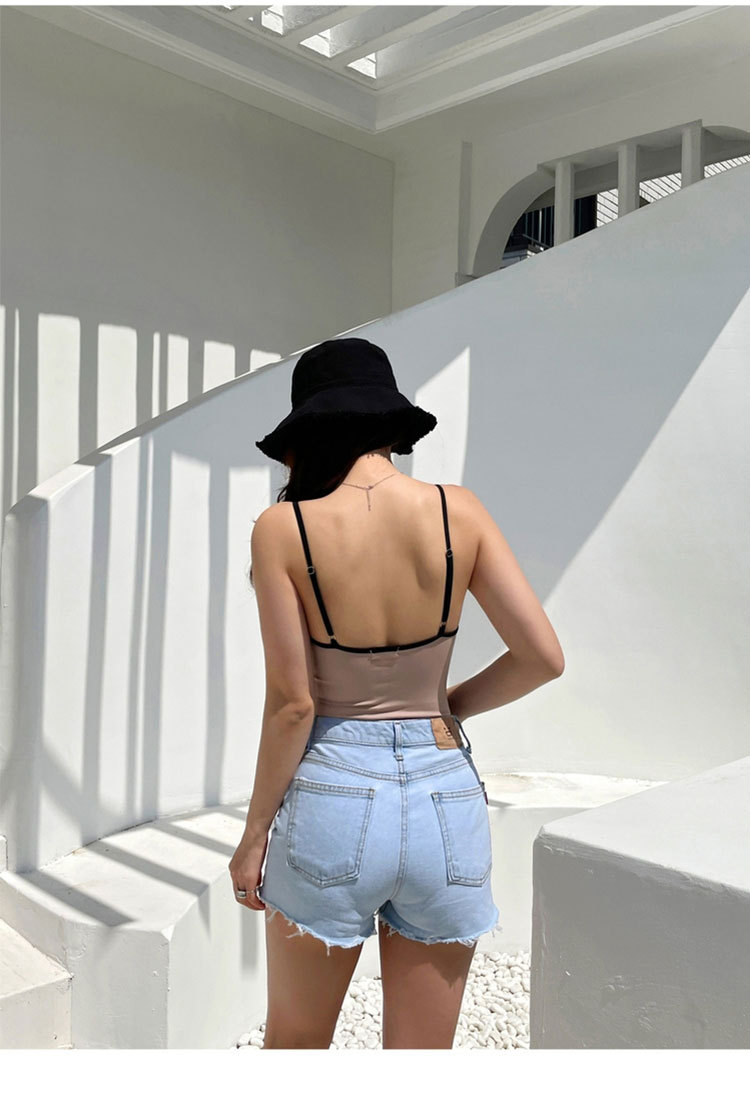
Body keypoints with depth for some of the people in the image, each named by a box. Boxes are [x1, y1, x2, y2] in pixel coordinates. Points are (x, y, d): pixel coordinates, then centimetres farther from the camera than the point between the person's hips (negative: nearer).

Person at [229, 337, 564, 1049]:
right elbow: (543, 657, -5)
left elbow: (291, 704, -11)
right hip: (445, 797, 2)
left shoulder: (283, 528, -10)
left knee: (294, 1044, 21)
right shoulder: (457, 511, -4)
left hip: (331, 800, -2)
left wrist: (255, 832, 2)